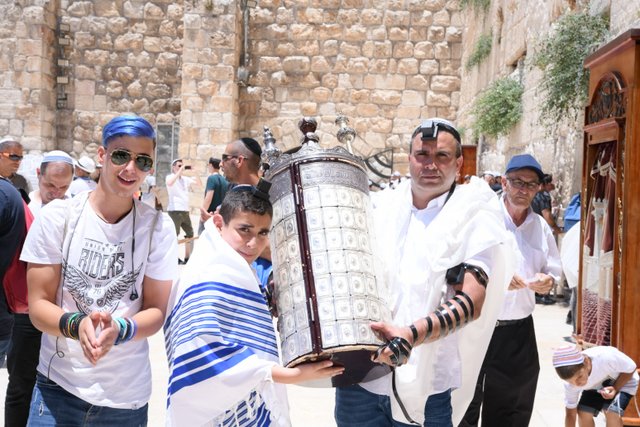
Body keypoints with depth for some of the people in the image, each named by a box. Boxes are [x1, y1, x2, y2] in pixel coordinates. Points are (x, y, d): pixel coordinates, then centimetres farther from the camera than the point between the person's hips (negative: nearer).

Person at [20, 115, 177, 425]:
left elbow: (156, 311, -4)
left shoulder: (158, 227, -6)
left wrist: (119, 330, -25)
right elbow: (38, 305, -6)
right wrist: (75, 324, -27)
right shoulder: (57, 216, -7)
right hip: (58, 385, 0)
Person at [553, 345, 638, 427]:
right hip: (596, 386, 3)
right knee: (583, 412, -12)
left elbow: (631, 368, -22)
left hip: (624, 381, -3)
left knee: (612, 412, -23)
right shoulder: (571, 384, -28)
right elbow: (570, 414, -17)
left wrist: (615, 389, -32)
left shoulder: (607, 357, -42)